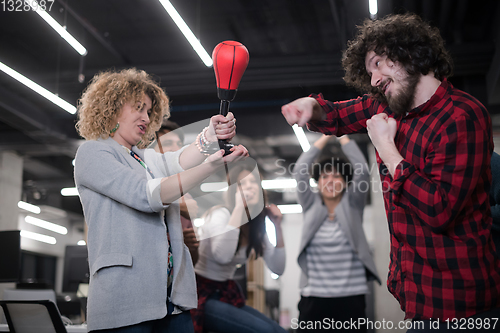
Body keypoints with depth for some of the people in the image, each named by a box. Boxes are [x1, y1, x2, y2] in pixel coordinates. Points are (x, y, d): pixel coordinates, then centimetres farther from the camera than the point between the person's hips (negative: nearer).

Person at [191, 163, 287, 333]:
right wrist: (239, 207, -32)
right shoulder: (220, 214, -17)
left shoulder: (257, 225, 4)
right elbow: (222, 257, -37)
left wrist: (277, 227, -5)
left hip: (227, 294, 7)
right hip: (201, 294, -7)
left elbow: (277, 269, 3)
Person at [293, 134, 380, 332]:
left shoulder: (352, 206, 7)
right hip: (313, 297, 1)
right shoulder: (311, 207, 10)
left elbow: (362, 171, -4)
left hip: (351, 297, -1)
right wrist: (326, 136, 7)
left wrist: (343, 135, 4)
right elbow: (299, 170, 2)